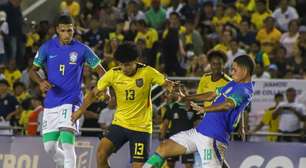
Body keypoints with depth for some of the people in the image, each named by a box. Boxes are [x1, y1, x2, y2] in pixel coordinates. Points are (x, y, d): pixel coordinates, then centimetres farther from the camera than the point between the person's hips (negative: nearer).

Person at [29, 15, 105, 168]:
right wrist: (41, 82, -13)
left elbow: (100, 70, 3)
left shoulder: (81, 49, -4)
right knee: (49, 147, 6)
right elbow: (33, 70, 9)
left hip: (71, 101, -4)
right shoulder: (47, 47, 2)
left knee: (67, 143, -20)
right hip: (51, 102, 4)